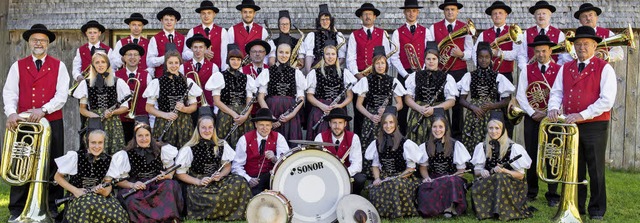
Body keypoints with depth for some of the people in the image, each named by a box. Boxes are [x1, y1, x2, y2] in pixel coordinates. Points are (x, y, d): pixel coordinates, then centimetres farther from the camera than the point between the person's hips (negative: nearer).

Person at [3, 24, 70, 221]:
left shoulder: (59, 66, 4)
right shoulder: (18, 66, 8)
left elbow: (62, 95, -6)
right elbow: (9, 93, -1)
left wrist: (43, 110, -20)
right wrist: (11, 113, -19)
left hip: (52, 122, -1)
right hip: (24, 122, 1)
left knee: (52, 165, 5)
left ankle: (51, 205, 16)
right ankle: (17, 209, 11)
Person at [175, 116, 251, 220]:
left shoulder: (221, 145, 4)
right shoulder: (189, 149, -7)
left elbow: (227, 166, 13)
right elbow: (179, 173, -3)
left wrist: (220, 175, -10)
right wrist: (198, 181, -15)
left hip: (218, 181, 4)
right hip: (197, 185, -4)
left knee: (239, 182, -26)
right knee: (215, 200, -37)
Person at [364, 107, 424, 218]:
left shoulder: (405, 143, -4)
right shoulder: (377, 143, 10)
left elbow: (411, 168, -3)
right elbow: (375, 165, 13)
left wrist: (396, 178, -15)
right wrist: (377, 178, -6)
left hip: (403, 177, -3)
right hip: (384, 178, 3)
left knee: (395, 185, -37)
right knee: (374, 190, -29)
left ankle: (398, 212, -13)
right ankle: (381, 211, -2)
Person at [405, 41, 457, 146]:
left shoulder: (447, 78, 7)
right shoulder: (414, 76, 12)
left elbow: (451, 101, 1)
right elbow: (408, 97, 7)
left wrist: (433, 109, -13)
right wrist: (420, 108, -11)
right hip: (417, 117, 1)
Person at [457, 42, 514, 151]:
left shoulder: (498, 77, 7)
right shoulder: (469, 76, 8)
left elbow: (506, 101, 8)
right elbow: (462, 100, 7)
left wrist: (492, 105, -9)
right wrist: (473, 107, -10)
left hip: (492, 117, 0)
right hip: (473, 116, 0)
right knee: (471, 146, -7)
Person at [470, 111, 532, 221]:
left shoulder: (513, 147, -2)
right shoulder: (482, 147, 8)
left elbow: (520, 175, -3)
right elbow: (476, 171, 10)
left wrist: (504, 171, -20)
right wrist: (481, 172, -14)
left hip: (510, 184, -2)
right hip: (488, 182, 2)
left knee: (499, 177, -37)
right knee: (475, 189, -32)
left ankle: (500, 211, -31)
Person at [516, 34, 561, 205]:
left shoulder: (559, 70, 2)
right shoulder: (527, 71, 7)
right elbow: (520, 95, 1)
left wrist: (547, 113, -14)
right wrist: (532, 112, -10)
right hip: (531, 118, 2)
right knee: (531, 154, 6)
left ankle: (552, 194, 7)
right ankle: (531, 192, 17)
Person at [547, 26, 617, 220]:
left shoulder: (604, 69, -4)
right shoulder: (565, 68, 12)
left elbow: (607, 100, -13)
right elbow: (556, 92, 10)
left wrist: (582, 115, -20)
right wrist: (553, 108, -12)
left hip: (595, 126, -4)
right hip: (571, 124, 4)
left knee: (595, 169, 3)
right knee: (574, 168, 10)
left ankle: (597, 210, 15)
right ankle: (575, 207, 21)